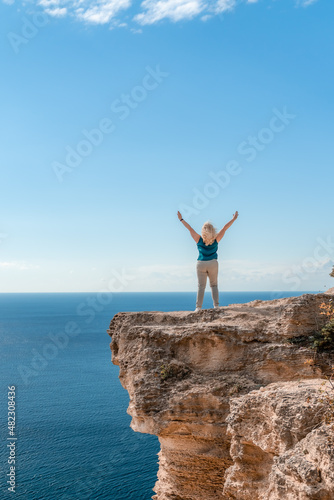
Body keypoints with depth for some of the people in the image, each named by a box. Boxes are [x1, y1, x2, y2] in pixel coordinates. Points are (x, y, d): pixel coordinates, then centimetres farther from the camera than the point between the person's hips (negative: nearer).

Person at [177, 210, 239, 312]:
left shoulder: (199, 239, -8)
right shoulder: (216, 239, -7)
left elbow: (190, 228, -1)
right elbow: (225, 228, -1)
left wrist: (181, 219, 7)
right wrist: (234, 219, 7)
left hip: (201, 264, 0)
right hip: (213, 263, 0)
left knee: (201, 286, 0)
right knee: (214, 285, 11)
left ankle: (198, 307, -8)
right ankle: (216, 305, 3)